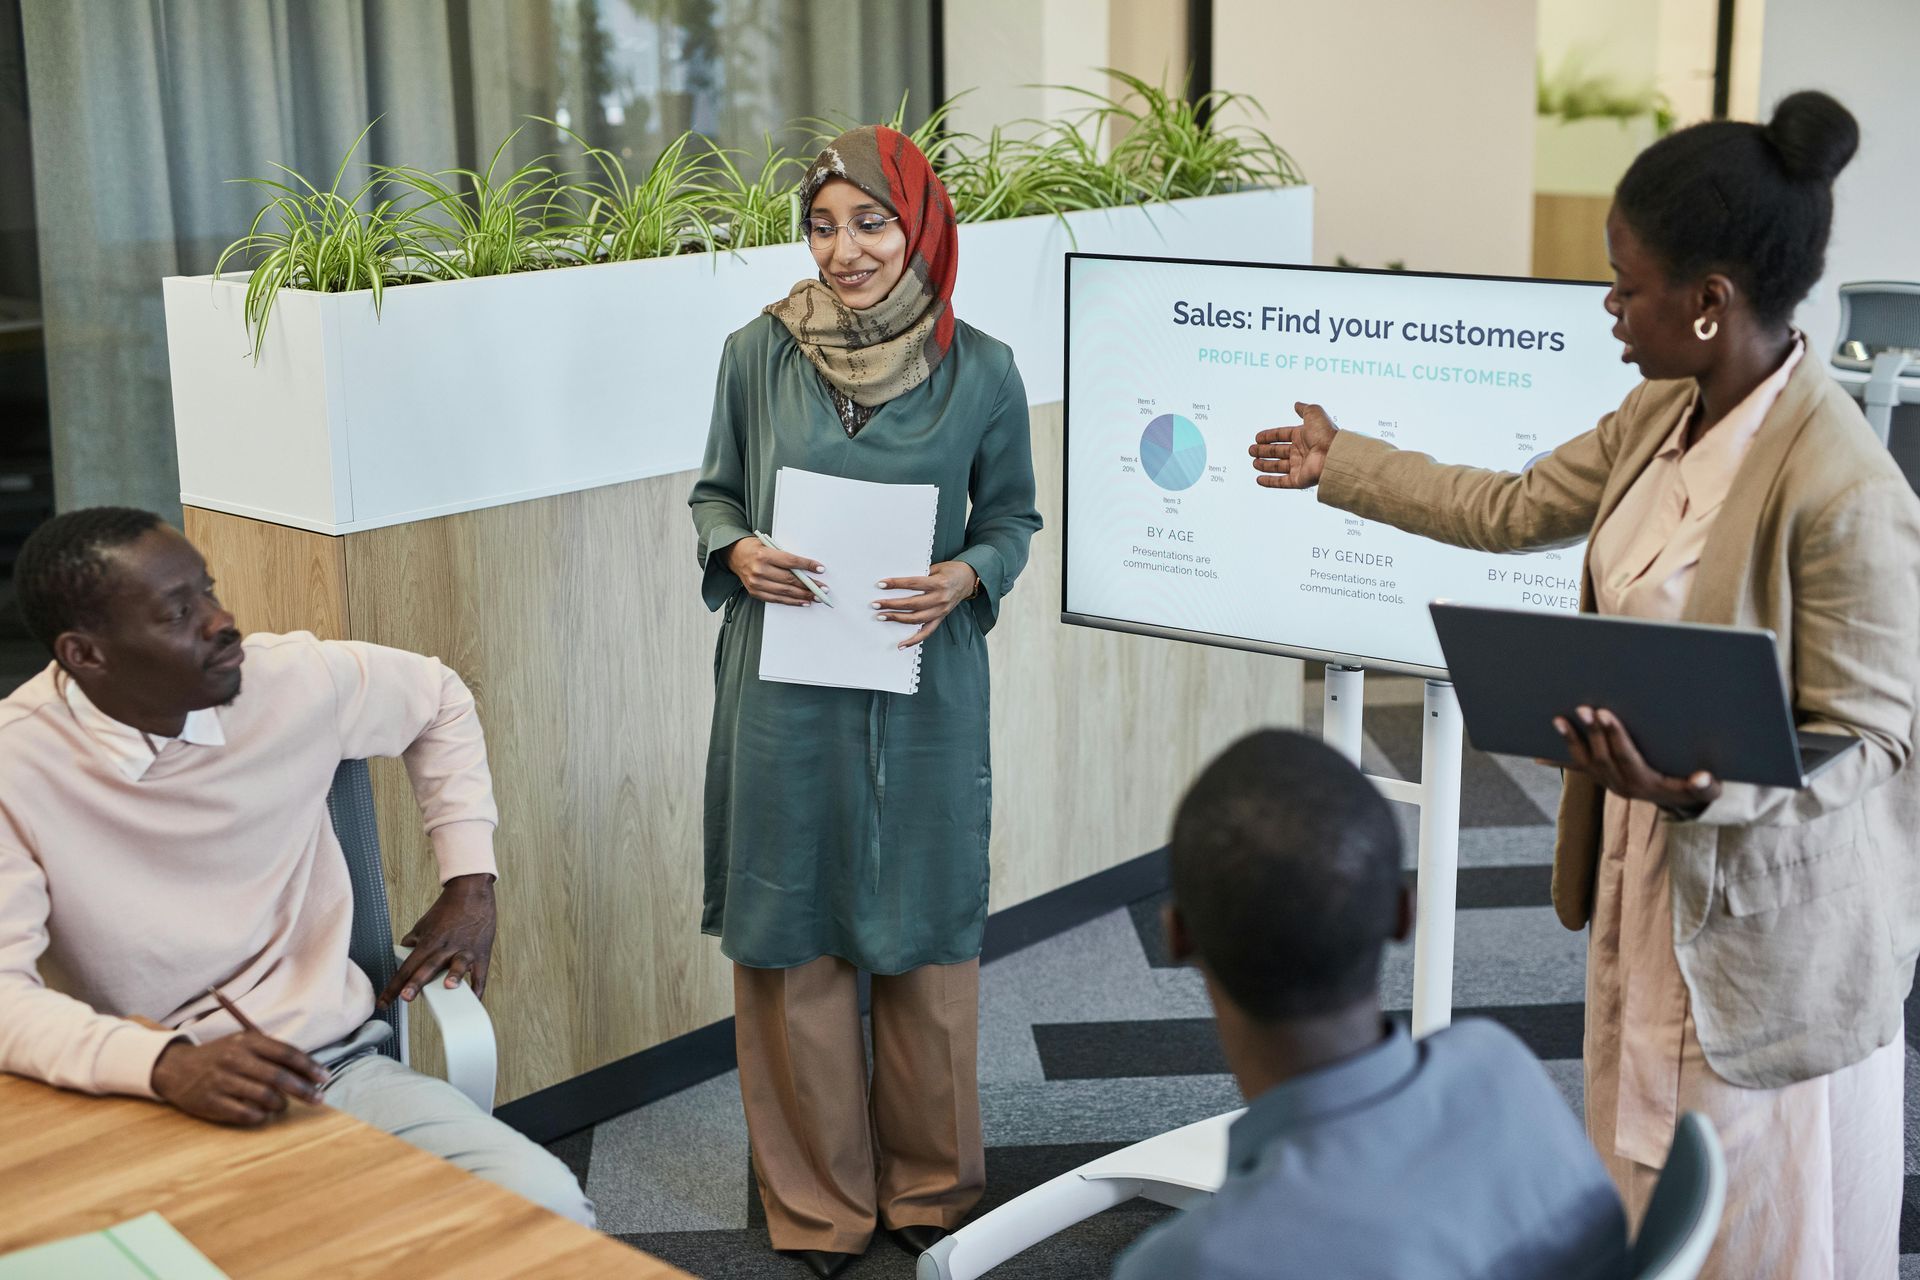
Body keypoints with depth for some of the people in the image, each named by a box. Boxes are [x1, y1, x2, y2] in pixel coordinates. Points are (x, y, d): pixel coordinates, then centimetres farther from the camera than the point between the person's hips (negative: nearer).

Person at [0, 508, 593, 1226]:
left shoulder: (291, 680, 0)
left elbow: (438, 699, 20)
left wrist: (469, 883, 14)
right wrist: (167, 1065, -34)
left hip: (341, 1066, 3)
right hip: (154, 1108, -3)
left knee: (549, 1209, -21)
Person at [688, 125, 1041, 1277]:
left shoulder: (980, 370, -4)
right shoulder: (760, 353, -2)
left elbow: (1013, 514, 7)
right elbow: (716, 491, 9)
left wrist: (966, 579, -13)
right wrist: (737, 553, -11)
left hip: (923, 687, 0)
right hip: (785, 692, 0)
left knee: (927, 933, 10)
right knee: (793, 935, 7)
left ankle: (930, 1180, 32)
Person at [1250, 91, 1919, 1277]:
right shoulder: (1663, 414, -1)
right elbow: (1515, 508, 15)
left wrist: (1698, 787, -35)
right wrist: (1338, 462, 23)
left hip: (1763, 922, -8)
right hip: (1646, 880, 8)